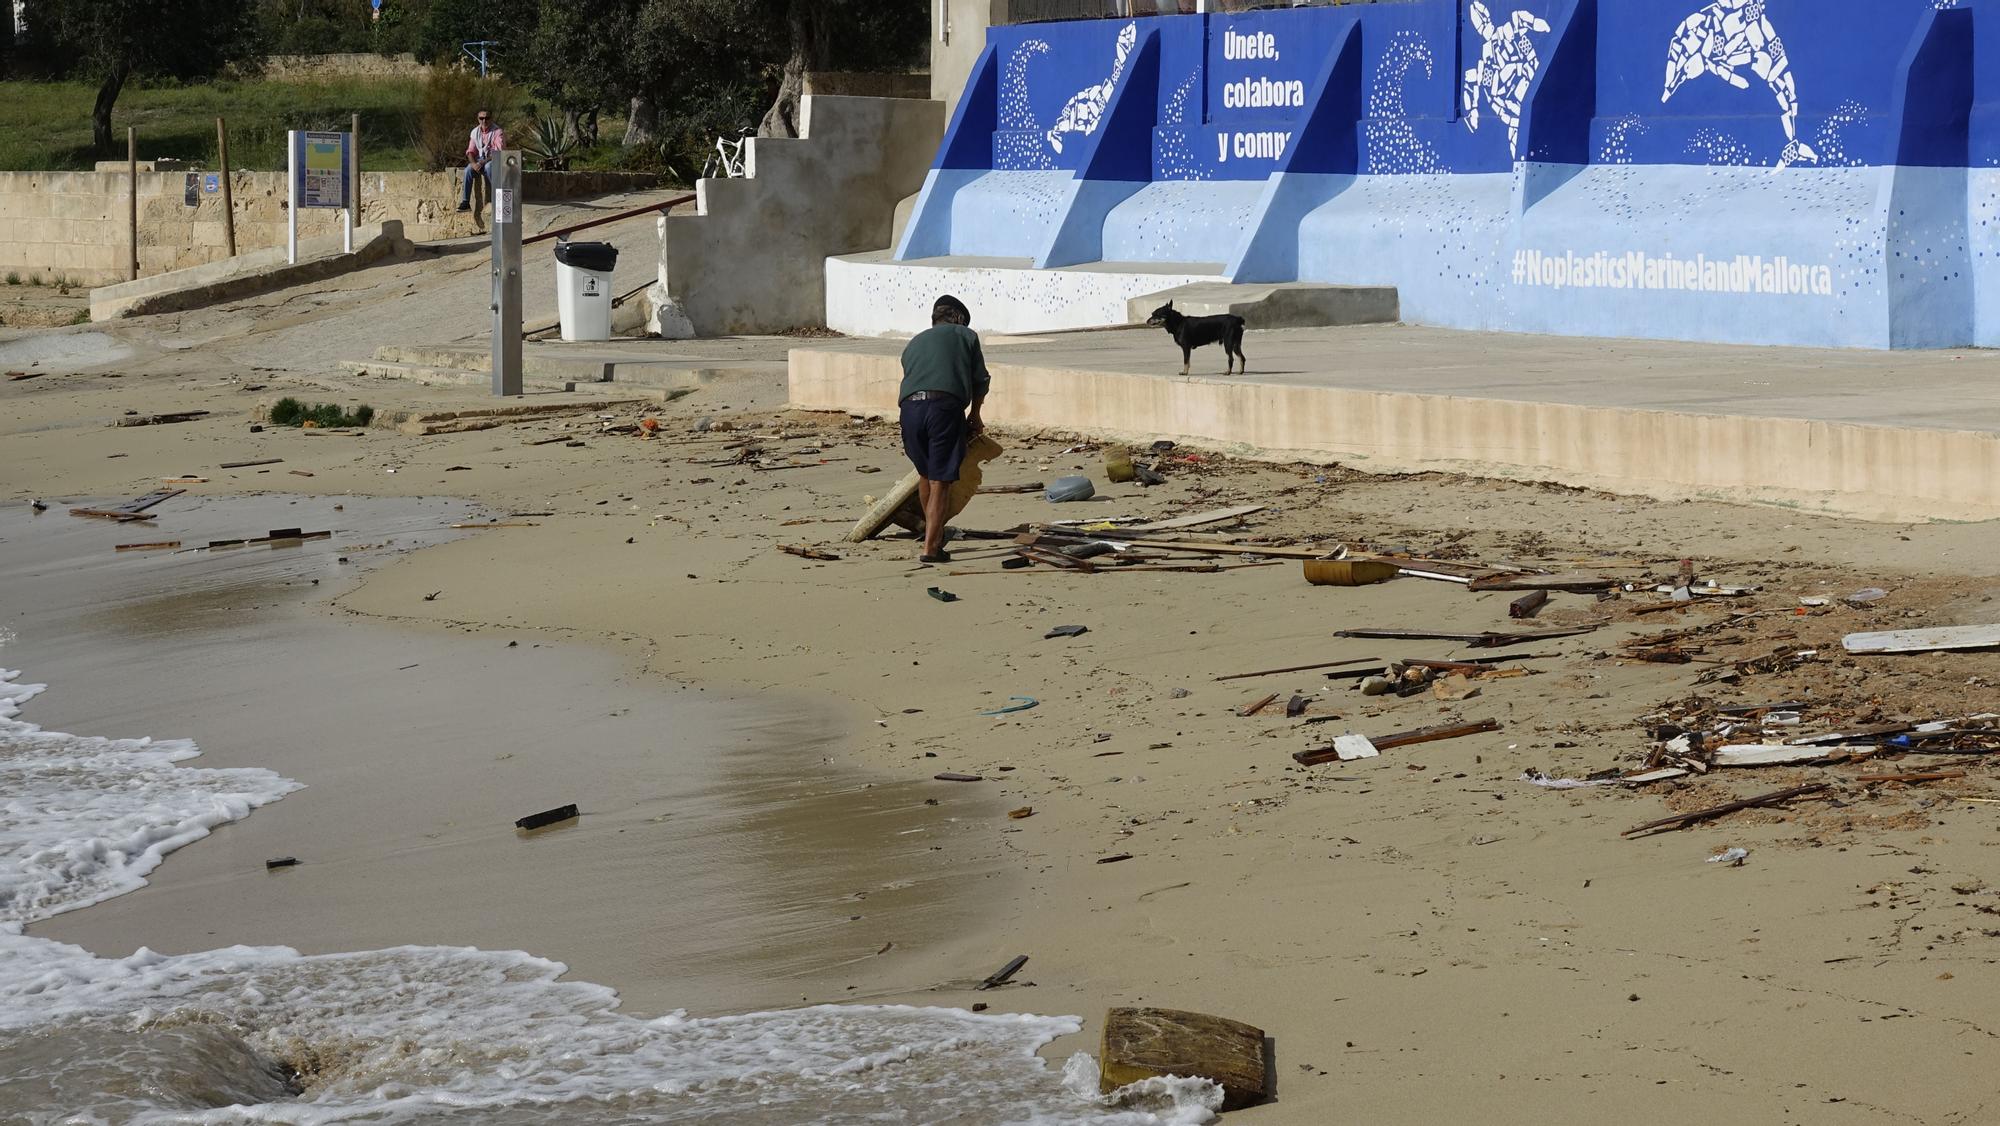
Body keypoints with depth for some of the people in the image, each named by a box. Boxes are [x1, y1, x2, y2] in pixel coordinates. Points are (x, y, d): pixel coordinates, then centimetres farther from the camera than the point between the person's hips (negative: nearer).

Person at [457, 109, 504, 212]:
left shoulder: (497, 132, -12)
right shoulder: (475, 132, 5)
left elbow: (500, 152, -20)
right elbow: (470, 151, 5)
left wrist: (483, 162, -28)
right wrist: (473, 163, -17)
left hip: (494, 160, -4)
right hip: (480, 159, 4)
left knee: (488, 167, -39)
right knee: (468, 169, -26)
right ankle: (465, 202, -27)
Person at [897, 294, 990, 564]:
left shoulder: (914, 343, 31)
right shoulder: (966, 336, 21)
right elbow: (981, 380, 19)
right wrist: (974, 416, 35)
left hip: (910, 405, 4)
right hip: (946, 405, -4)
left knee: (924, 473, 23)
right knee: (940, 481, -1)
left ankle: (932, 531, 39)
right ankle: (931, 547, -6)